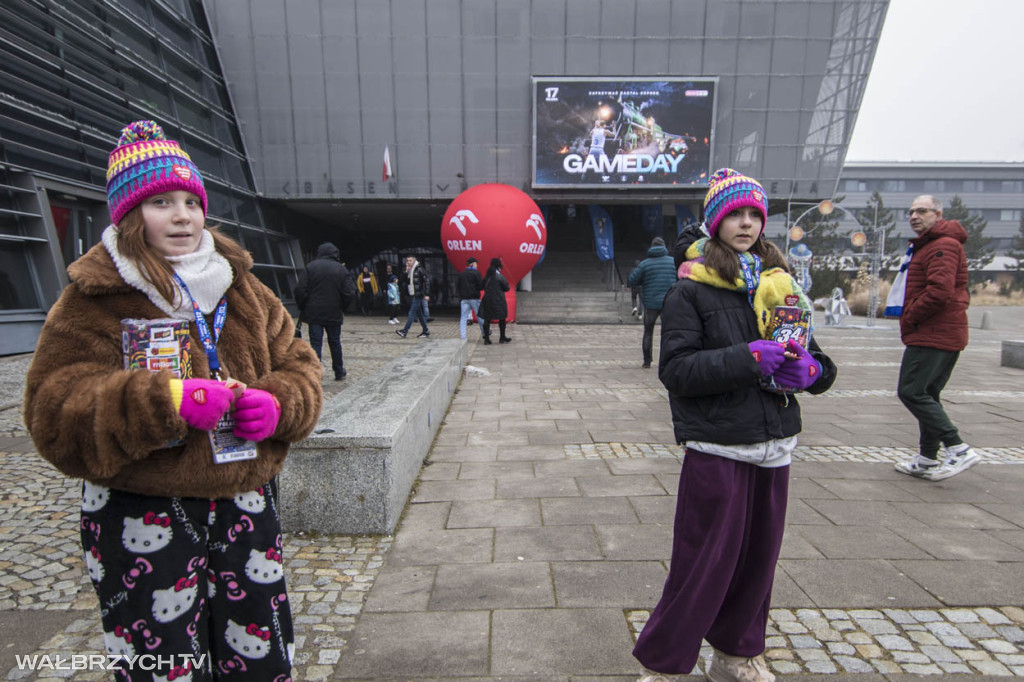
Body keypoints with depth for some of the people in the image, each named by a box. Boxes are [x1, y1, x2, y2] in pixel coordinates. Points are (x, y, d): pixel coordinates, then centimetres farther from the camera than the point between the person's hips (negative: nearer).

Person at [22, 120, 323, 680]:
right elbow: (54, 414, -11)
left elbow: (299, 366, 9)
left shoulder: (243, 289, 7)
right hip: (142, 521, -3)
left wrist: (278, 405, -13)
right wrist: (166, 404, -27)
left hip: (247, 504, 4)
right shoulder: (94, 301, -5)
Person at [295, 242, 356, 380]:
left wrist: (302, 309, 6)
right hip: (334, 314, 1)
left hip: (314, 313, -1)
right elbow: (349, 293, -5)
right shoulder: (341, 269, 0)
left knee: (315, 344, -1)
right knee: (335, 343, 14)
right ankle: (339, 372, 27)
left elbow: (300, 290, -7)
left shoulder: (311, 267, -2)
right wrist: (342, 309, 9)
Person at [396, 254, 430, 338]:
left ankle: (404, 331, -9)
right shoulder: (409, 270, 15)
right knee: (419, 314, 11)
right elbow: (406, 283, 10)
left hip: (418, 295, -8)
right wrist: (406, 272, -2)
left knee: (412, 313, -9)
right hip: (412, 295, 8)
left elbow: (427, 280, -12)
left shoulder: (419, 269, -8)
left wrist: (426, 294, -17)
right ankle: (426, 332, 17)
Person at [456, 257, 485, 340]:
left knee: (463, 317, 3)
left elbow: (457, 287, 11)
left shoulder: (461, 274, 10)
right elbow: (480, 286, -10)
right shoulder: (476, 273, -5)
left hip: (464, 298, 4)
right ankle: (484, 333, 16)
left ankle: (462, 336, -2)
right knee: (480, 315, 8)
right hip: (474, 298, -4)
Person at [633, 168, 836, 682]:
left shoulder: (779, 285, 10)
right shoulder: (690, 290, -6)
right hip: (716, 450, -6)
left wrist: (810, 369, -6)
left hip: (774, 447, 6)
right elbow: (676, 369, -15)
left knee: (757, 560, 17)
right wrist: (748, 359, -22)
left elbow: (816, 357, 17)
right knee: (703, 565, 2)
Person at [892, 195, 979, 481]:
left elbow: (939, 291, -25)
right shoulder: (927, 246, 22)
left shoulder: (943, 245, -12)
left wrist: (909, 318, -12)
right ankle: (928, 460, 20)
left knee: (911, 391, -12)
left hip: (932, 336, -11)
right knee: (926, 395, 14)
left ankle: (958, 449, -9)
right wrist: (910, 319, 13)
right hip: (944, 335, 11)